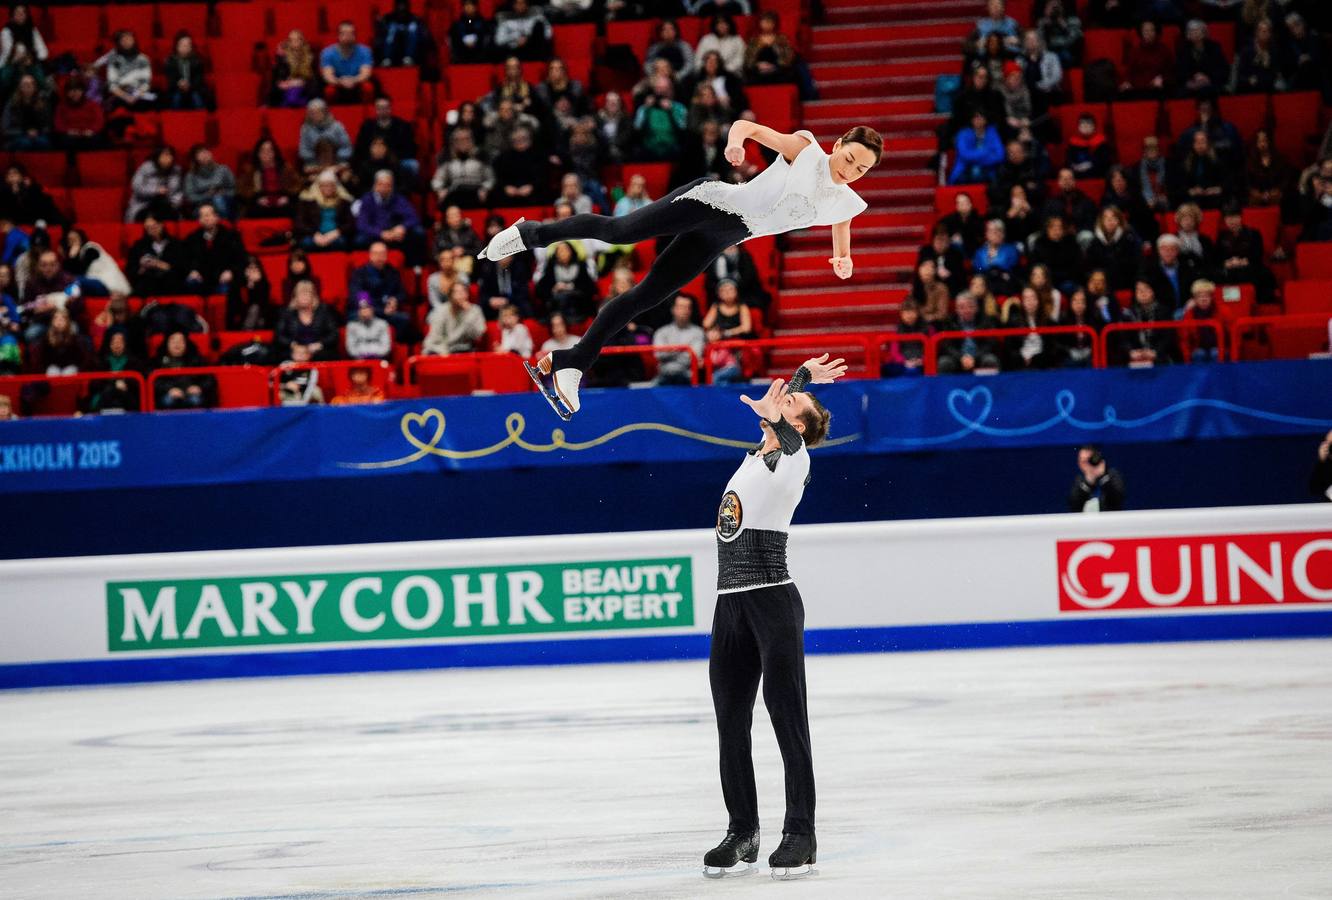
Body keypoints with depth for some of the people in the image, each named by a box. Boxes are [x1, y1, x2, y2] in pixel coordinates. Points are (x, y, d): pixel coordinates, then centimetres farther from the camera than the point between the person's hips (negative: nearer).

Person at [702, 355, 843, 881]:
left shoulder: (793, 460, -2)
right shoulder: (755, 457, 20)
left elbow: (792, 441, -24)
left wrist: (777, 418, -39)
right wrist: (803, 377, 45)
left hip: (772, 601, -8)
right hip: (731, 606, 8)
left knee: (788, 720, -5)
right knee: (731, 727, 9)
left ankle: (801, 834, -1)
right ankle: (742, 833, 16)